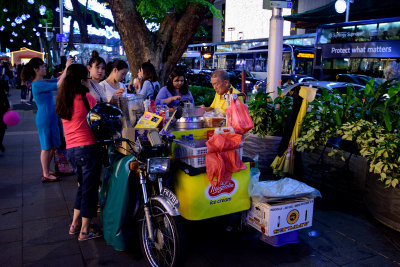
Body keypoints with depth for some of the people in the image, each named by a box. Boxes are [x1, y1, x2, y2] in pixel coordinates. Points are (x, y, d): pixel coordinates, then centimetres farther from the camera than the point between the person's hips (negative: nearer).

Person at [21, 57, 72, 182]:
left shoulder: (42, 82, 10)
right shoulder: (37, 84, -19)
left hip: (51, 118, 9)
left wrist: (67, 68, 0)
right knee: (47, 147, 0)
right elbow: (58, 85, -27)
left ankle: (46, 170, 28)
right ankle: (46, 175, 10)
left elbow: (57, 80, 15)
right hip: (45, 119, -9)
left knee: (52, 146, 16)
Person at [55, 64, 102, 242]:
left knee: (83, 187, 23)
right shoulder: (86, 97, -11)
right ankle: (85, 231, 13)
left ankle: (75, 224, 30)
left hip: (70, 150, 7)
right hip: (87, 148, -7)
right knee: (90, 189, 4)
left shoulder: (62, 100, 10)